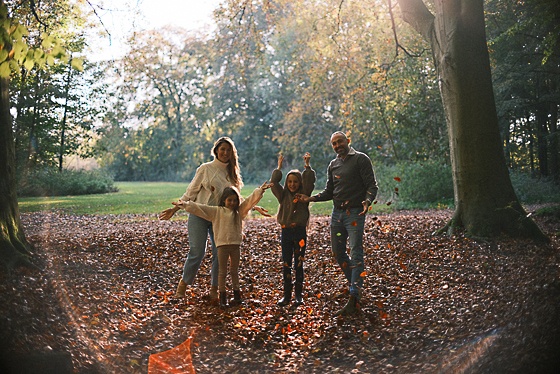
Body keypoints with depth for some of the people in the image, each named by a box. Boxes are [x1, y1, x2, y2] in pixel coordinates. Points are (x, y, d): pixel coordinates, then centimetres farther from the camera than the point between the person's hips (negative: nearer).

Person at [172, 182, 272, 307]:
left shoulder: (239, 211, 8)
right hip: (222, 245, -2)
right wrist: (185, 204, -10)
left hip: (236, 245, 2)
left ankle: (236, 294, 22)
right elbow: (199, 208, -2)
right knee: (222, 271, 4)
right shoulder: (217, 211, 2)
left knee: (235, 270, 13)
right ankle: (222, 296, 10)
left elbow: (250, 200, 0)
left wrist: (260, 190, -11)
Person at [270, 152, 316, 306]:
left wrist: (307, 165, -17)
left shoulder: (304, 194, 3)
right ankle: (286, 295, 12)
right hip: (286, 231, 2)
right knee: (286, 264, 5)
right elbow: (274, 183, -3)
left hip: (300, 231, -2)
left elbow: (310, 182, -12)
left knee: (299, 264, 4)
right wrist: (279, 167, -8)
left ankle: (299, 295, 11)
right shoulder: (283, 195, 8)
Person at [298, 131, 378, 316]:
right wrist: (311, 198, 2)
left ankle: (353, 301, -10)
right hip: (337, 213, 7)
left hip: (355, 213, -7)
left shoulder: (361, 159, -4)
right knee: (338, 253, 11)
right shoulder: (333, 165, 15)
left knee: (356, 254, -9)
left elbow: (372, 186, -8)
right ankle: (356, 284, 31)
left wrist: (367, 200, -28)